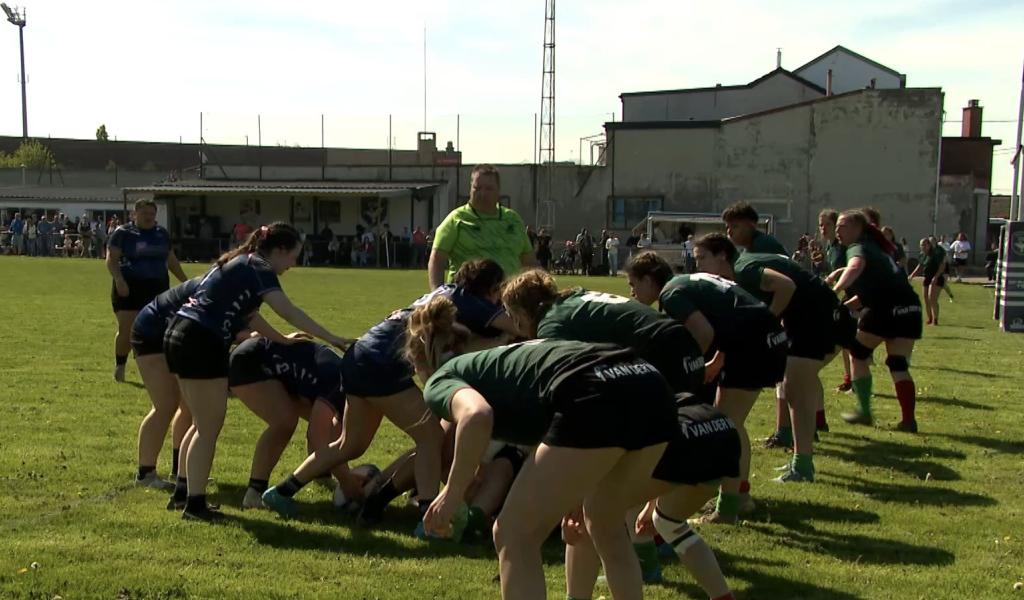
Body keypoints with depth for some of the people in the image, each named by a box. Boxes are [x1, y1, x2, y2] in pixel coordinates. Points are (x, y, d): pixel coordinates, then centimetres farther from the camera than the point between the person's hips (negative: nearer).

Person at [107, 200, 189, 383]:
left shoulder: (162, 234, 14)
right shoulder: (123, 233, 0)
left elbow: (171, 260, 23)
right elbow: (111, 259, -6)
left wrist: (185, 281, 21)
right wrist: (118, 279, -21)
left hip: (157, 288, 3)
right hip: (128, 289, -3)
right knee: (127, 330, -4)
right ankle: (119, 365, 18)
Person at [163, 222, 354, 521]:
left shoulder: (240, 263, 19)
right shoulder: (257, 268, -9)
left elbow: (248, 314, 24)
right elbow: (289, 312, -18)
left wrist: (281, 339, 28)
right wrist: (331, 338, -17)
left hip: (180, 335, 10)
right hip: (201, 344, -10)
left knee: (203, 424, 21)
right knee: (210, 428, 0)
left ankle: (183, 491, 29)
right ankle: (195, 504, 6)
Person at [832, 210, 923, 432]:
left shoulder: (857, 248, -1)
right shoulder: (872, 248, 28)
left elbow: (856, 267, -27)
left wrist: (835, 290, -40)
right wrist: (846, 304, 28)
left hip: (885, 308, -8)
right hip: (909, 307, 8)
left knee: (858, 354, 11)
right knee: (899, 365, 9)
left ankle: (864, 412, 12)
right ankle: (909, 419, 0)